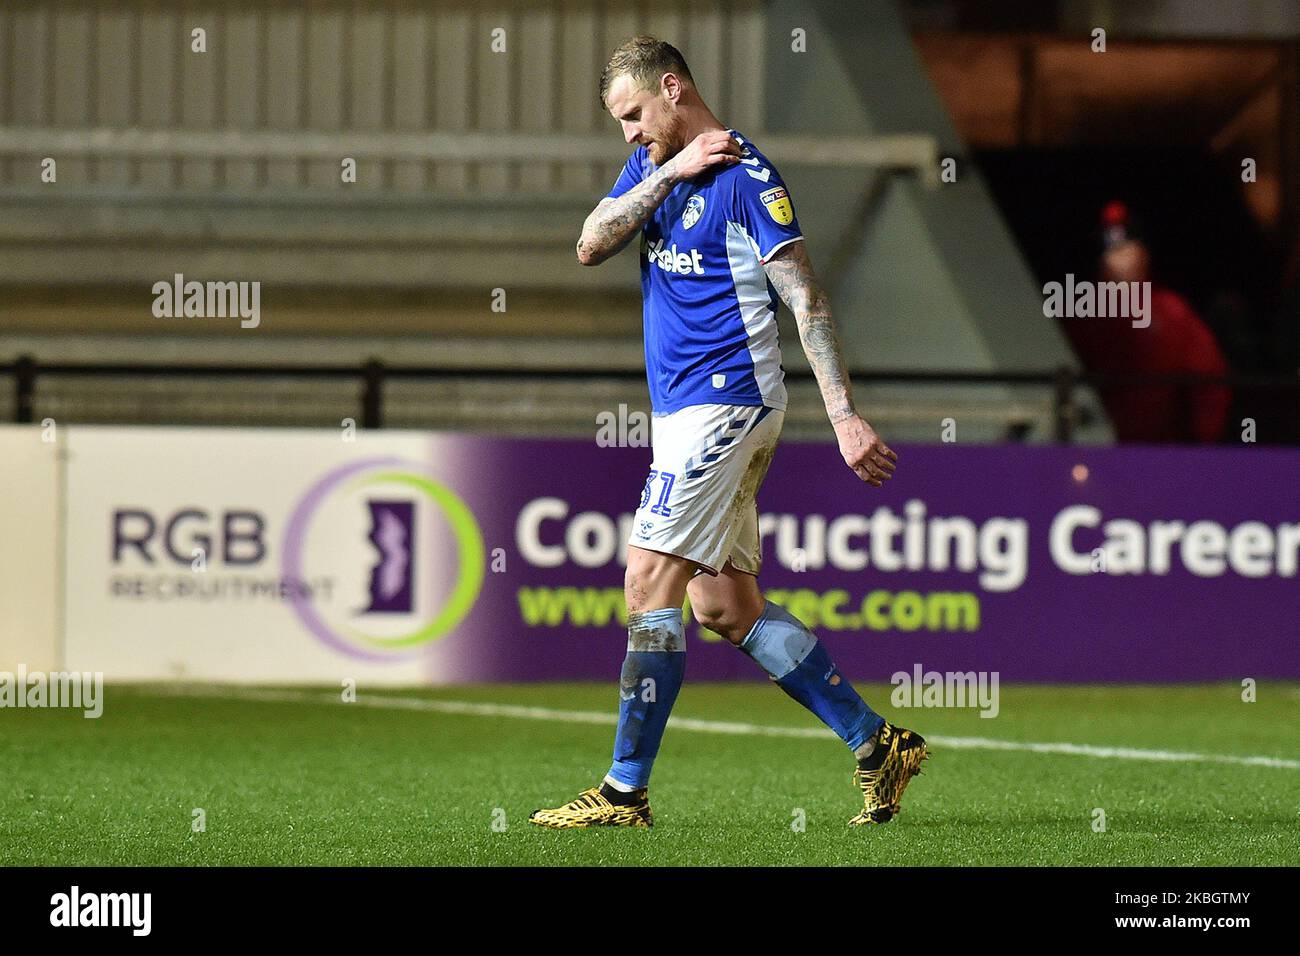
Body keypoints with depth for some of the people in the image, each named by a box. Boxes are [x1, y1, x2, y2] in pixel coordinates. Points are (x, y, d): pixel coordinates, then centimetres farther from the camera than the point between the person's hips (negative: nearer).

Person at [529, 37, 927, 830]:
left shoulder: (746, 177, -11)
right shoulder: (653, 166, 14)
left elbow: (807, 301, -15)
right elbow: (591, 247, 0)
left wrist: (845, 417, -20)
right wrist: (665, 174, -10)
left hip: (724, 400, -9)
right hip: (684, 407, 9)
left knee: (650, 582, -11)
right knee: (726, 607, 8)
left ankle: (626, 793, -8)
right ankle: (878, 744, 12)